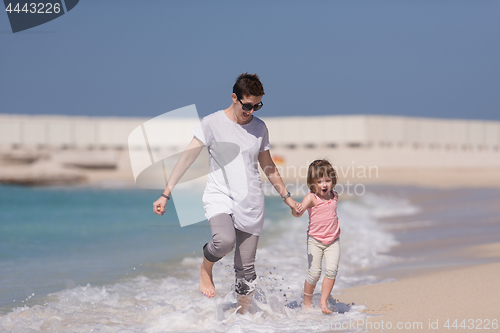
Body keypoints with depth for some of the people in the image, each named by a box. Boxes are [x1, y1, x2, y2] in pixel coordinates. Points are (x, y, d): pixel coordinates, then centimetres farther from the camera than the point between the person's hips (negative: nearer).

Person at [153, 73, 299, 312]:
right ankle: (205, 268, -2)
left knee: (246, 267, 1)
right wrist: (166, 195, -13)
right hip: (219, 196, -4)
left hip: (251, 203, 4)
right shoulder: (212, 123, -4)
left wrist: (286, 196, 28)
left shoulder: (259, 128, 10)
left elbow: (268, 167, 24)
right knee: (225, 240, -33)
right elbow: (187, 158, -7)